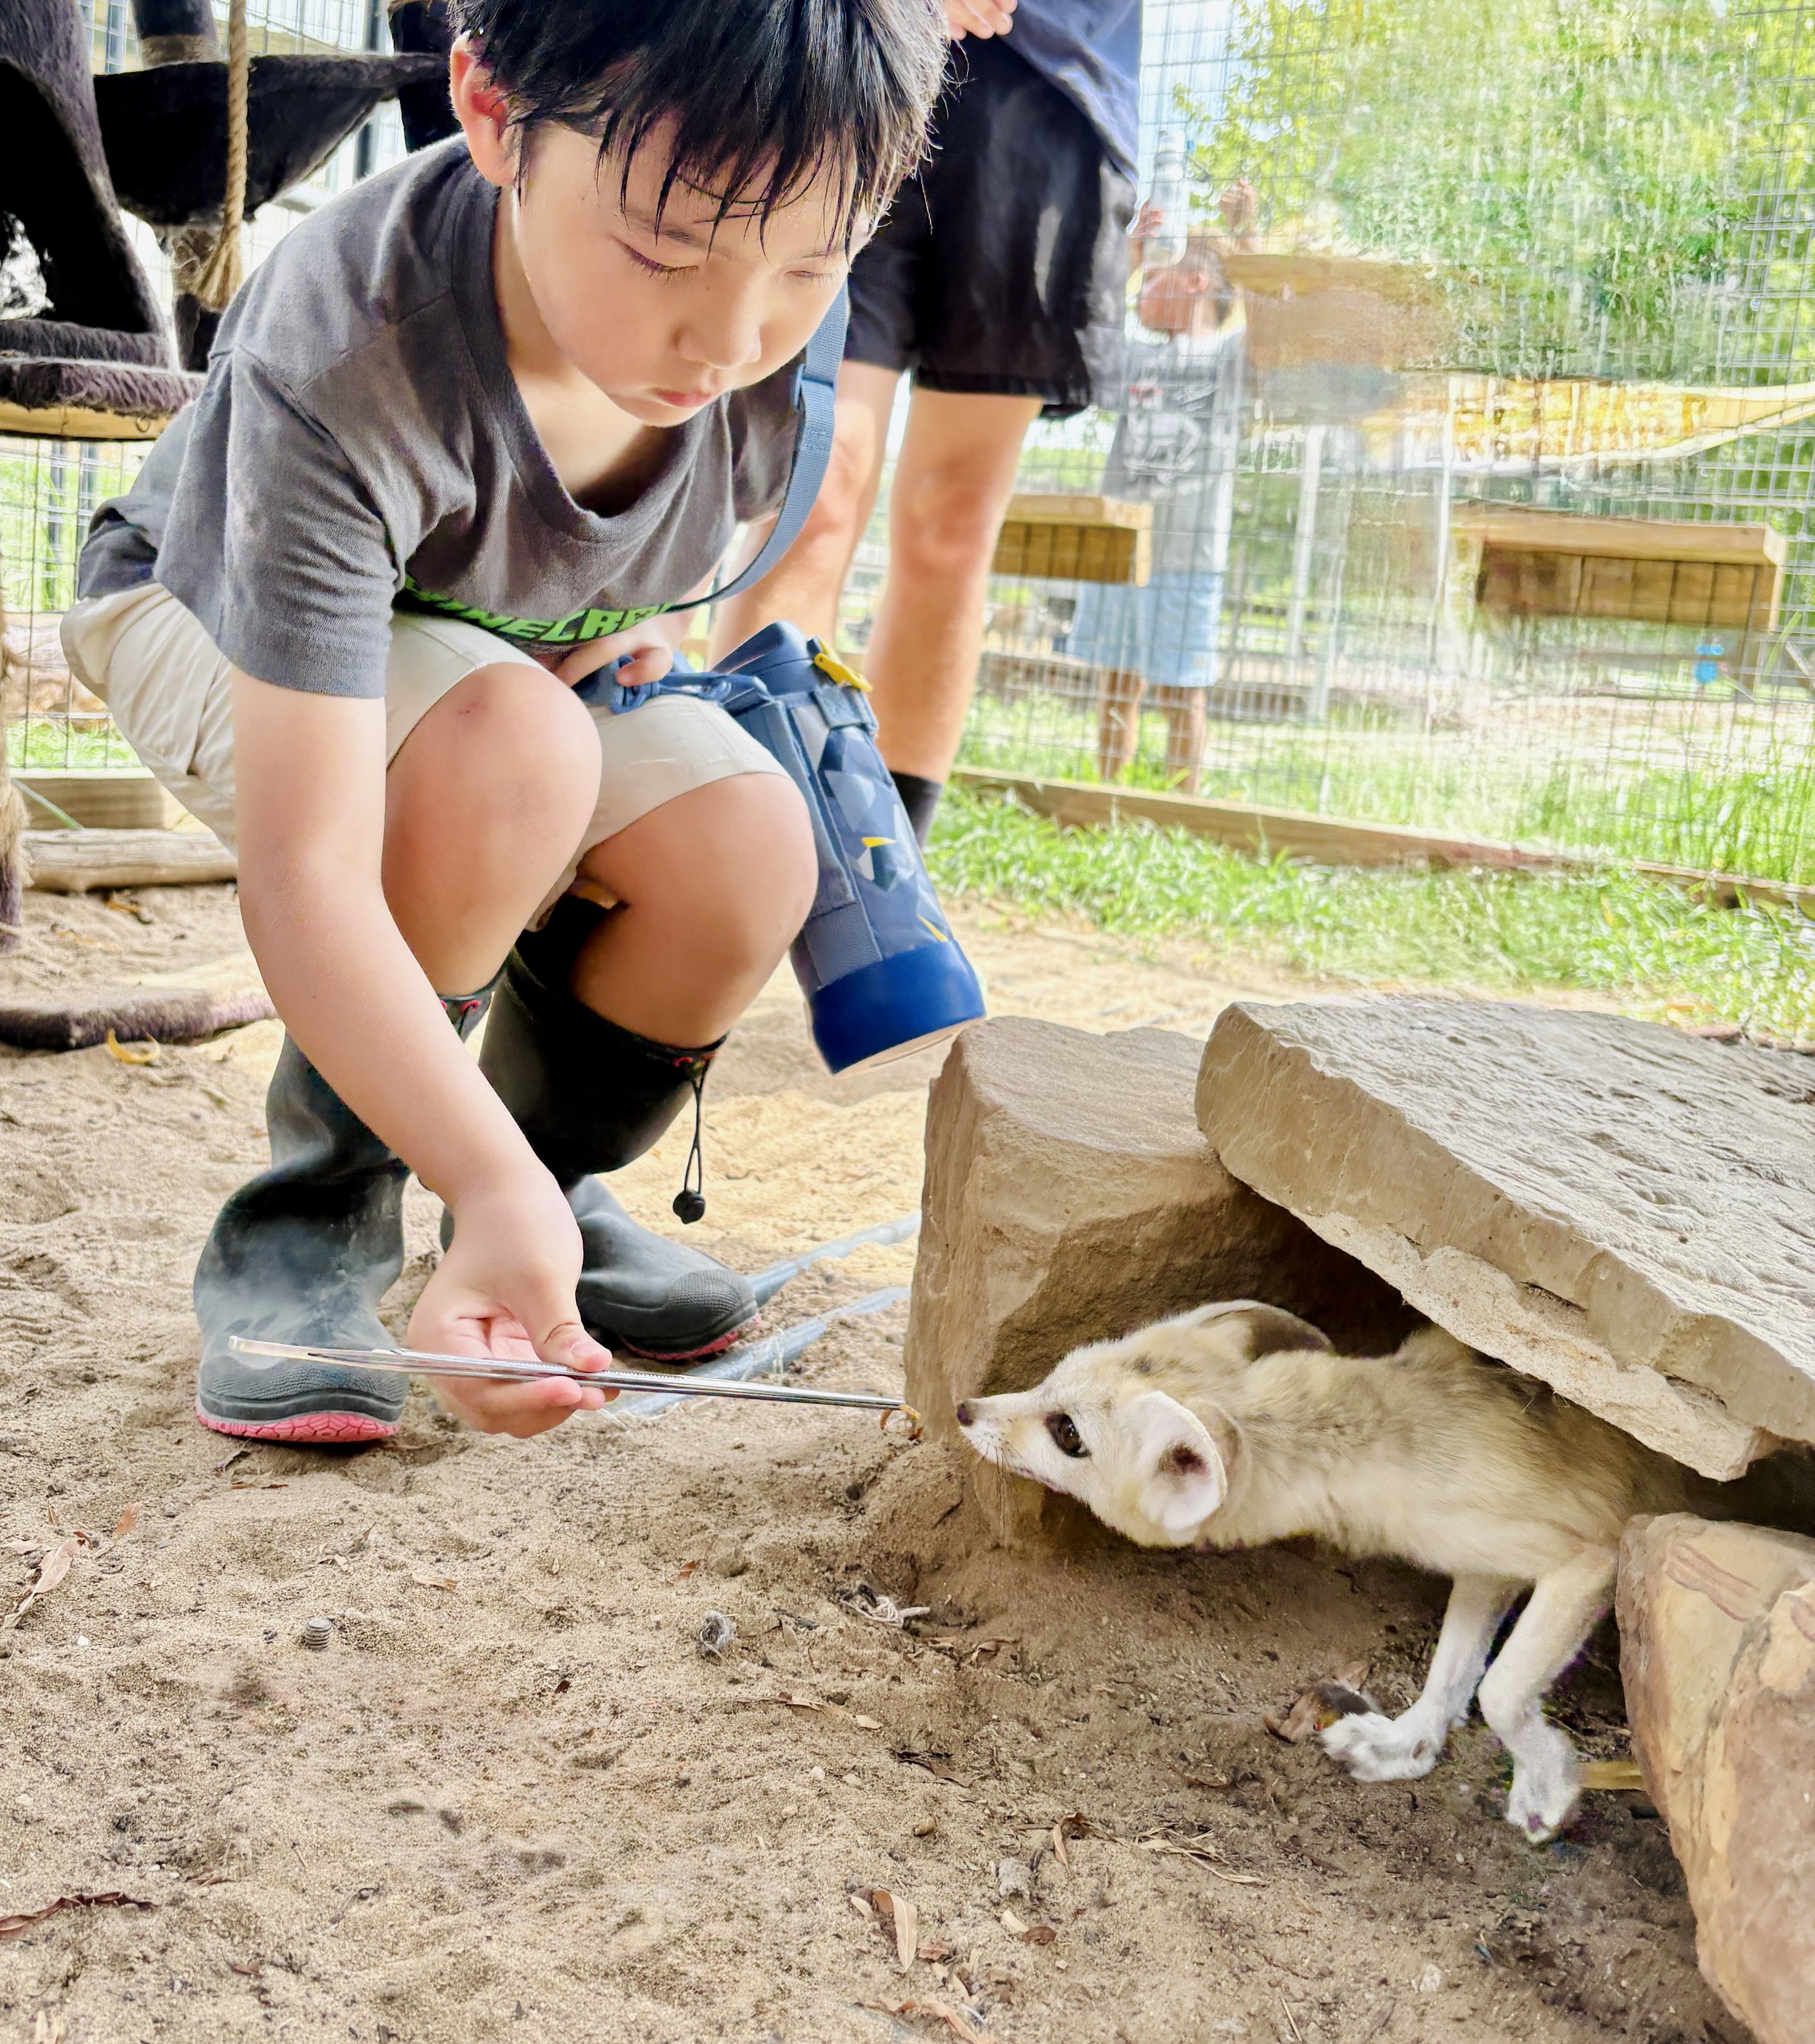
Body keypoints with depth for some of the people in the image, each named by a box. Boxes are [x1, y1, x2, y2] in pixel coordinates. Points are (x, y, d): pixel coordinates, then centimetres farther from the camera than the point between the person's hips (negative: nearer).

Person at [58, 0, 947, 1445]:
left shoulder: (789, 342, -26)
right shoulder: (346, 362, -42)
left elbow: (736, 503, 3)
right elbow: (307, 873, -46)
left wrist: (637, 637, -16)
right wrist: (493, 1188, -56)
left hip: (540, 647, 5)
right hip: (216, 620, -4)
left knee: (746, 852, -24)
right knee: (508, 748, -37)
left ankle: (559, 1179, 6)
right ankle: (315, 1216, -15)